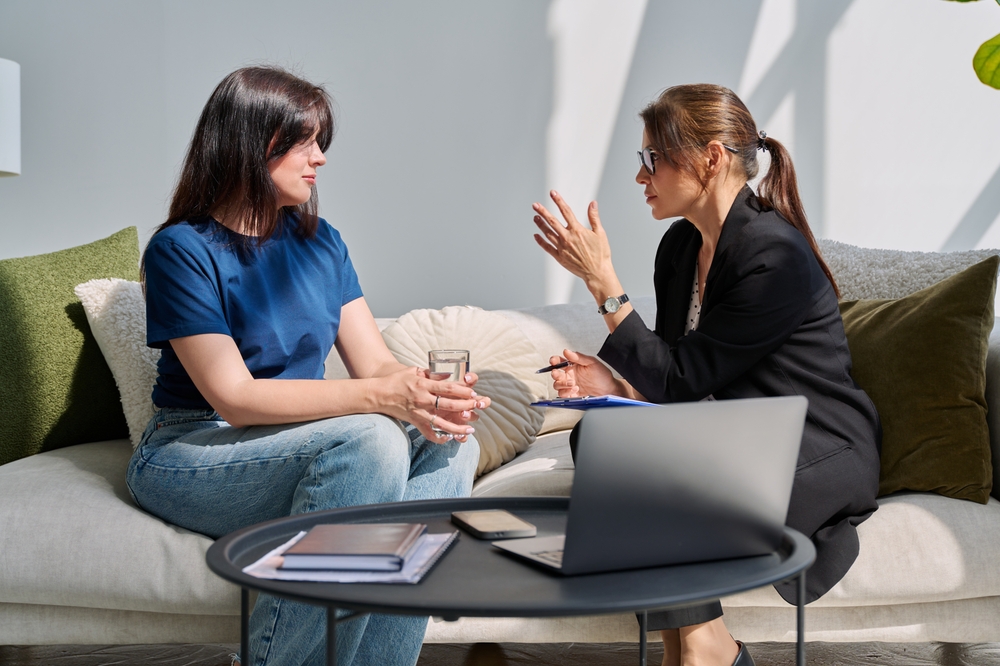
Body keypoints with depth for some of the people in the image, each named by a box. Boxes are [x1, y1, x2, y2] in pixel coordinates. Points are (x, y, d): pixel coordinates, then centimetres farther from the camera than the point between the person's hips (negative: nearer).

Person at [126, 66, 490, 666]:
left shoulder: (321, 242, 9)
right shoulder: (182, 250, -10)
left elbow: (377, 362, 2)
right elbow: (235, 397, -21)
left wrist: (427, 391, -23)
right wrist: (381, 397, -31)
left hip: (306, 446, 6)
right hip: (192, 454, -6)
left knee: (452, 446, -20)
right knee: (369, 439, -32)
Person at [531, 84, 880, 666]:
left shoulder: (776, 257, -21)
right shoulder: (680, 245, 5)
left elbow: (681, 380, -20)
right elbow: (681, 385, 11)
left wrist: (601, 278, -20)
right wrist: (619, 387, -11)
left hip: (820, 456, -8)